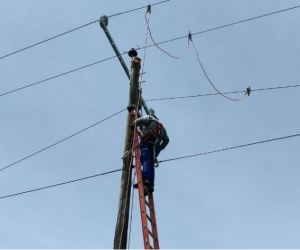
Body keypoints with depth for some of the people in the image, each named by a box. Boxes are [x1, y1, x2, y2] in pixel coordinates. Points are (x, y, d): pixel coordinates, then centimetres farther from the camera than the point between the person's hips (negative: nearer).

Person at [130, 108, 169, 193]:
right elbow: (166, 139, 30)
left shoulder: (149, 118, 17)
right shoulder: (161, 125, 37)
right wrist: (160, 148, 27)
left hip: (147, 142, -6)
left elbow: (140, 120, -6)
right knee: (151, 164, 4)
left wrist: (132, 126, 7)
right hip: (156, 146, 6)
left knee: (145, 160, -19)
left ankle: (145, 179, -39)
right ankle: (150, 185, -9)